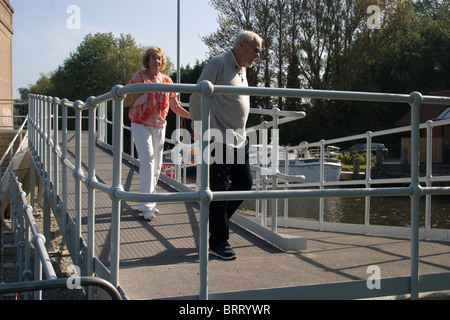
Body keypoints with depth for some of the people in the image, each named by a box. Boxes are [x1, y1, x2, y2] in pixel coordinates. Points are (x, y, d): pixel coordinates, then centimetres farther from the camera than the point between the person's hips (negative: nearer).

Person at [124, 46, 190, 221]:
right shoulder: (139, 77, -4)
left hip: (159, 126, 5)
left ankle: (148, 202, 20)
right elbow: (125, 102, -5)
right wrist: (142, 90, -17)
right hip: (141, 124, -5)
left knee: (157, 165, 7)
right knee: (147, 161, -17)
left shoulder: (166, 80, 8)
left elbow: (175, 107, 12)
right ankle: (147, 206, -14)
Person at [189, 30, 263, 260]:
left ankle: (215, 222, 29)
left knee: (244, 183, 11)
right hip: (218, 140, -9)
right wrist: (199, 129, -7)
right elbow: (197, 97, -12)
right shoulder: (219, 64, -11)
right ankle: (218, 243, 8)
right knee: (219, 190, -3)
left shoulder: (242, 69, 16)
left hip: (239, 139, 9)